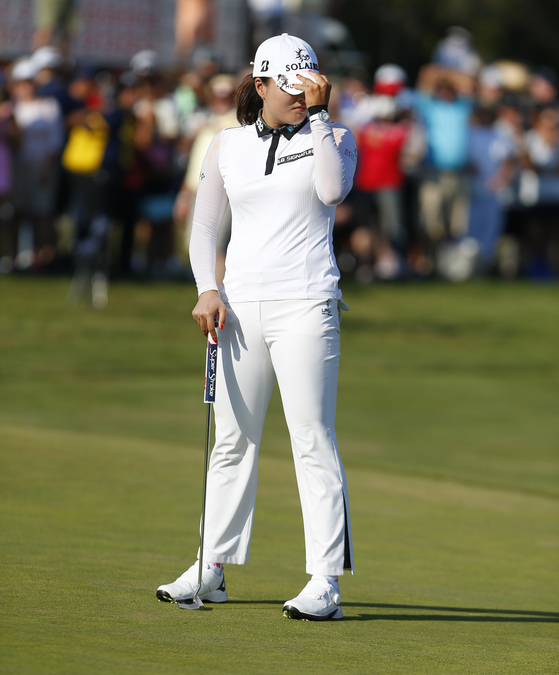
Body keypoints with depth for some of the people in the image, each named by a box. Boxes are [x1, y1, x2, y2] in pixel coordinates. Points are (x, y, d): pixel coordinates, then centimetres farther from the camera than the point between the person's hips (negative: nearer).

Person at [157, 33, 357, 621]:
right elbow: (203, 225, 16)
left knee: (313, 441, -9)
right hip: (242, 307, 4)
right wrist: (207, 289, 1)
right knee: (232, 440, 9)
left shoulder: (333, 136, 5)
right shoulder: (227, 147, 12)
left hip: (305, 306, -3)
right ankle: (212, 569, 18)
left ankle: (326, 582, -11)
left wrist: (317, 112, -14)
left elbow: (333, 189, -16)